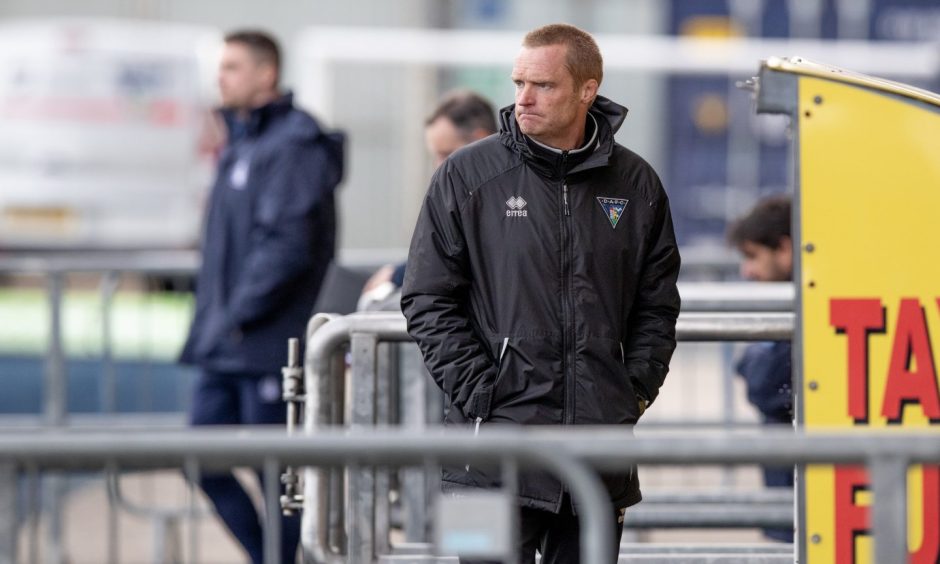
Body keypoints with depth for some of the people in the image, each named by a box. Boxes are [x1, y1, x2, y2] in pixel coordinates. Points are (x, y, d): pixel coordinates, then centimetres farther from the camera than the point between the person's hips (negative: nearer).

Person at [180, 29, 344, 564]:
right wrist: (213, 315, 13)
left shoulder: (294, 147, -13)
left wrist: (240, 312, -18)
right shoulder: (242, 142, 17)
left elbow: (288, 243, -20)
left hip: (269, 344, -9)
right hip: (225, 348, 9)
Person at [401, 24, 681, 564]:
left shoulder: (636, 184, 8)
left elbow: (658, 304, 14)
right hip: (498, 442, -3)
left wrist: (635, 391, 2)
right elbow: (429, 301, 0)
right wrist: (478, 393, -9)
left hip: (601, 446, 3)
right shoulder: (468, 175, 0)